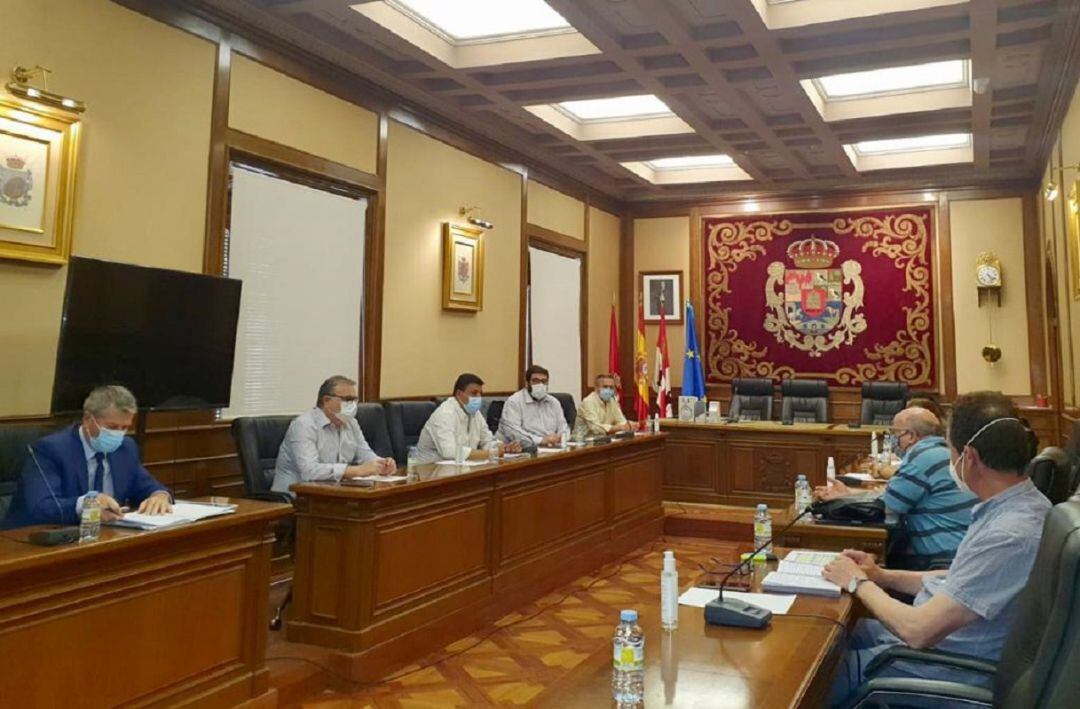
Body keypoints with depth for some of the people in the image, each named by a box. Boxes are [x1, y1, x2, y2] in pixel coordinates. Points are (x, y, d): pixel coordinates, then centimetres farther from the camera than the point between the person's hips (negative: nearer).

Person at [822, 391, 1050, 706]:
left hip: (947, 668, -9)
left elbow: (919, 631, -29)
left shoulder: (1011, 535, -31)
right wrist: (883, 576, 4)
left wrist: (858, 583, -12)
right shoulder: (1021, 503, 0)